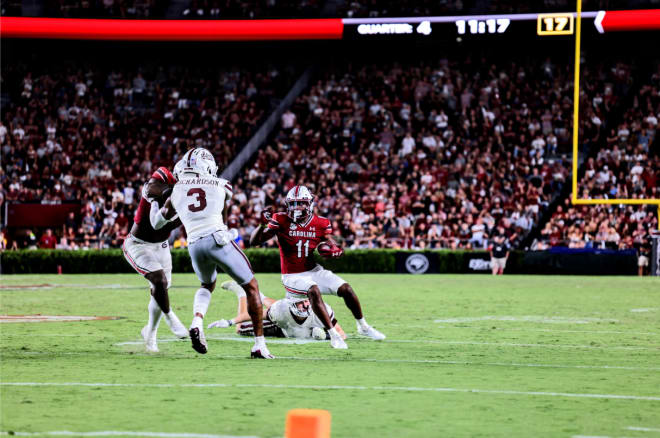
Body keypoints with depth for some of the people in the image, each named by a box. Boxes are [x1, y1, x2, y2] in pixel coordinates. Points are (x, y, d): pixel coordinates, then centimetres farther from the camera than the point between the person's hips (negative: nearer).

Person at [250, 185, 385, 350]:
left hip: (314, 271, 4)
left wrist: (330, 250, -23)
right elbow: (254, 242, -14)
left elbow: (337, 250, 1)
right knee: (314, 291, -34)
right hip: (293, 276, -4)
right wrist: (263, 224, -32)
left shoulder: (320, 223, -1)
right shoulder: (281, 221, -11)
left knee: (346, 288, -9)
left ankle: (363, 327, 17)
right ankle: (334, 336, -33)